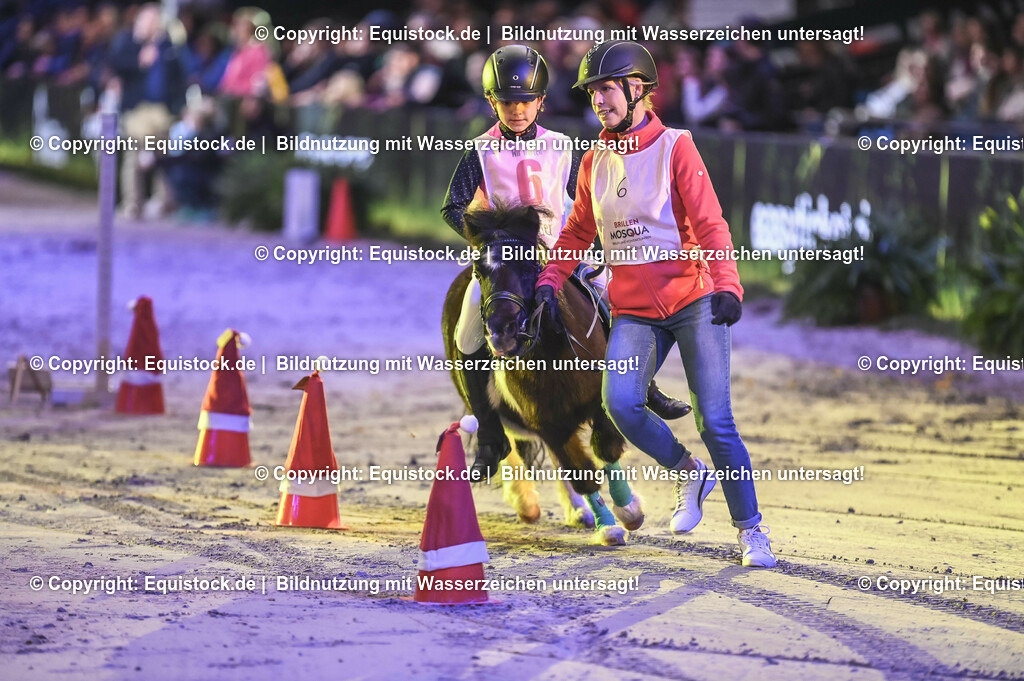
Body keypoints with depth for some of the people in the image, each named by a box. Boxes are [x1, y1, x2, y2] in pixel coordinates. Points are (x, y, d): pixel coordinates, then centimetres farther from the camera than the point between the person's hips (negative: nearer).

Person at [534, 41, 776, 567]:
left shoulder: (675, 147, -4)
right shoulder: (595, 162, 11)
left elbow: (709, 224, -11)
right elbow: (577, 233, 22)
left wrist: (727, 287, -24)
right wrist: (550, 281, 8)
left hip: (693, 302, -4)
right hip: (633, 311, 4)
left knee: (714, 420, -7)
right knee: (620, 401, -20)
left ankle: (750, 530, 6)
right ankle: (687, 474, 5)